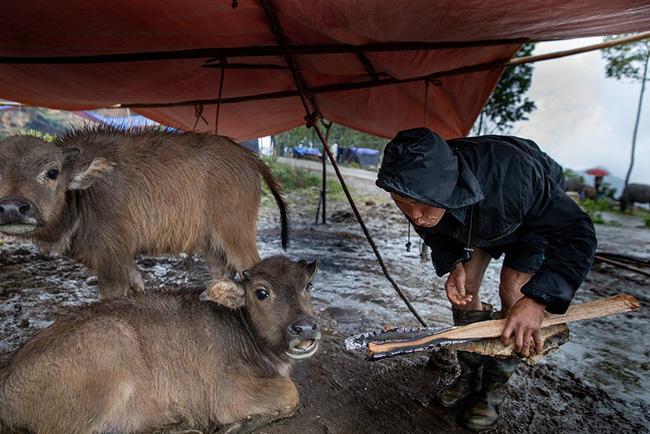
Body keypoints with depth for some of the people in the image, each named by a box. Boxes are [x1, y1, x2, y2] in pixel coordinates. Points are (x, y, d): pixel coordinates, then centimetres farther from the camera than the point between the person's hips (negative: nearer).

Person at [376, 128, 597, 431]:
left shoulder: (510, 172, -48)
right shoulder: (416, 192, -32)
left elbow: (576, 233, -37)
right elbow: (436, 233, -8)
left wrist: (537, 299, -45)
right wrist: (453, 264, -26)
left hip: (539, 210, -4)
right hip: (474, 221, 4)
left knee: (512, 292, -15)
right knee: (463, 287, -4)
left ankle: (494, 388, 4)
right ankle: (471, 374, 16)